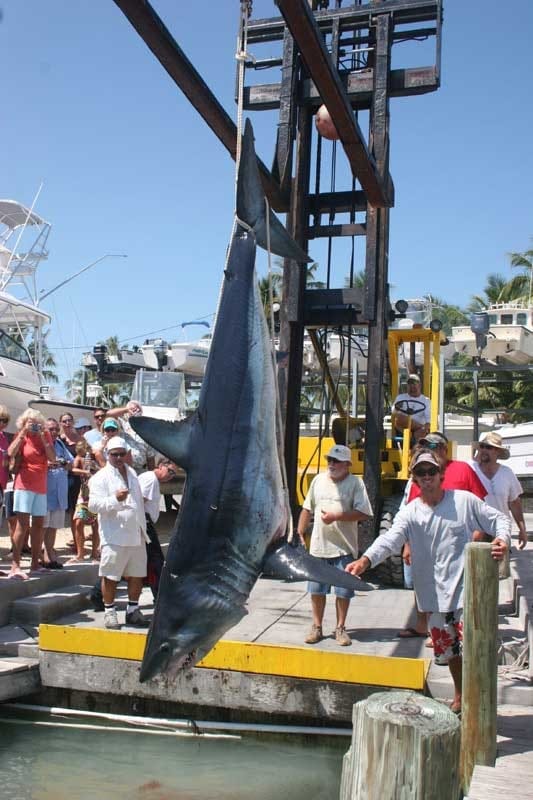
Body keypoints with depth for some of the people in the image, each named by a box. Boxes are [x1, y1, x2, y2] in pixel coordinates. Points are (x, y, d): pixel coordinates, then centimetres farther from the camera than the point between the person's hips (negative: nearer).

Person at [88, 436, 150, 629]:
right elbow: (94, 504, -15)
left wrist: (143, 528, 23)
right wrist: (115, 499, -30)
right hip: (114, 536, -6)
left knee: (137, 574, 10)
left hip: (136, 535, 6)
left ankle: (133, 610, 21)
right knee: (110, 576, -1)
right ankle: (109, 612, 13)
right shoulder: (101, 477, -5)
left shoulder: (132, 473, 17)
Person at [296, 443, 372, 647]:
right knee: (316, 589, 9)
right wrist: (300, 533, 8)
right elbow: (307, 509, 13)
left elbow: (364, 513, -15)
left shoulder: (355, 483, -7)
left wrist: (336, 516, -21)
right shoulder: (318, 480, 7)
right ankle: (317, 627, 23)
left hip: (344, 547, -4)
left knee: (343, 591, 5)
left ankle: (340, 628, 20)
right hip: (318, 546, 4)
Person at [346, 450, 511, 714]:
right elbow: (390, 539, -19)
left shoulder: (464, 500, -2)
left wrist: (502, 539, -16)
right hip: (436, 595, 3)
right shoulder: (409, 513, -2)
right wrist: (365, 560, -38)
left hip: (468, 590, -3)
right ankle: (460, 696, 41)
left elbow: (498, 520, 7)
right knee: (448, 650, 16)